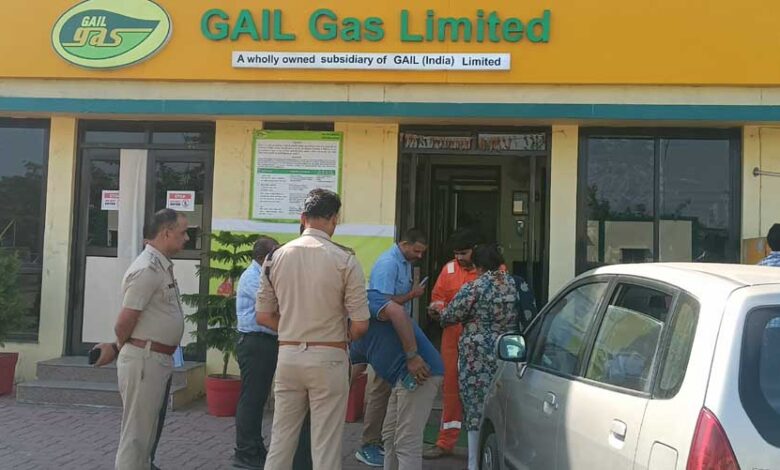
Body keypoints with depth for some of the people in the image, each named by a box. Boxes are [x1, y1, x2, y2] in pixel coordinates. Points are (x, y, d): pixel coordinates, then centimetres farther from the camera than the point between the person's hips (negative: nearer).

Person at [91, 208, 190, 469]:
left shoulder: (163, 267, 14)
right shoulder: (147, 269, -17)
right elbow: (124, 323, -18)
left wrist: (117, 349, 11)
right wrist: (118, 349, 0)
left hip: (159, 360, 9)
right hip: (144, 359, -9)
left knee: (146, 432, 17)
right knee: (136, 434, -2)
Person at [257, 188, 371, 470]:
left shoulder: (276, 257, 1)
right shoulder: (344, 260, -10)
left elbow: (263, 316, 6)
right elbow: (360, 325, -10)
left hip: (288, 356, 4)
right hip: (328, 359, -3)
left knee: (281, 440, 14)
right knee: (326, 446, 5)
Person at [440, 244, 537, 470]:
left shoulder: (474, 288, -10)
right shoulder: (519, 285, 5)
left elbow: (449, 317, -2)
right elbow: (530, 317, 12)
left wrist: (439, 312, 19)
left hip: (479, 360, -5)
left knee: (477, 411, 3)